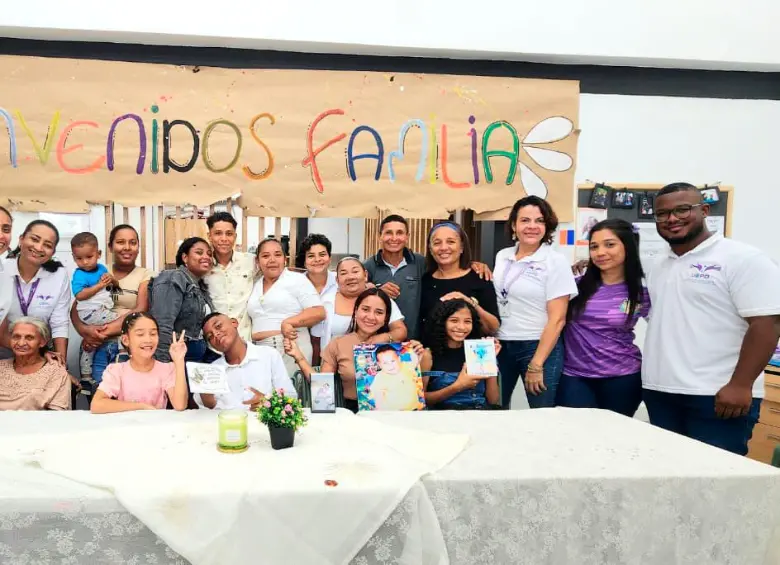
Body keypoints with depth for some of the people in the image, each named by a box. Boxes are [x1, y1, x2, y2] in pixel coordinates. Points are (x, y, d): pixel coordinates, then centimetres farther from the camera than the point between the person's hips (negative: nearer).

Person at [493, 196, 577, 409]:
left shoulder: (555, 262, -9)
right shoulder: (502, 256, 6)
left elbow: (557, 319, -12)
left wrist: (536, 365, -15)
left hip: (539, 347, -5)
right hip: (500, 346, 5)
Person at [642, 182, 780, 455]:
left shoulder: (742, 258, -8)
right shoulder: (658, 268, 14)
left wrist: (740, 385, -20)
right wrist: (652, 379, 12)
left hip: (717, 395, -7)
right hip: (660, 392, 7)